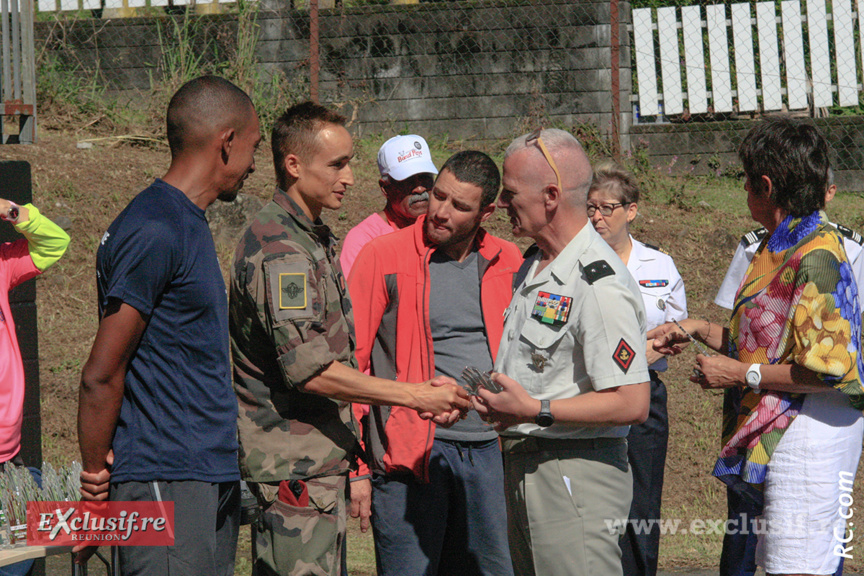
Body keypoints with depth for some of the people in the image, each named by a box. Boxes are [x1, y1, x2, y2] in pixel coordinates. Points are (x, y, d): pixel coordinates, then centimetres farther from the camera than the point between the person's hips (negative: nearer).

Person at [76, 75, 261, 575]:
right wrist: (96, 479, -6)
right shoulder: (153, 233, -14)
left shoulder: (189, 226, 18)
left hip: (213, 477, 9)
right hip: (165, 485, -9)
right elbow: (101, 377, -14)